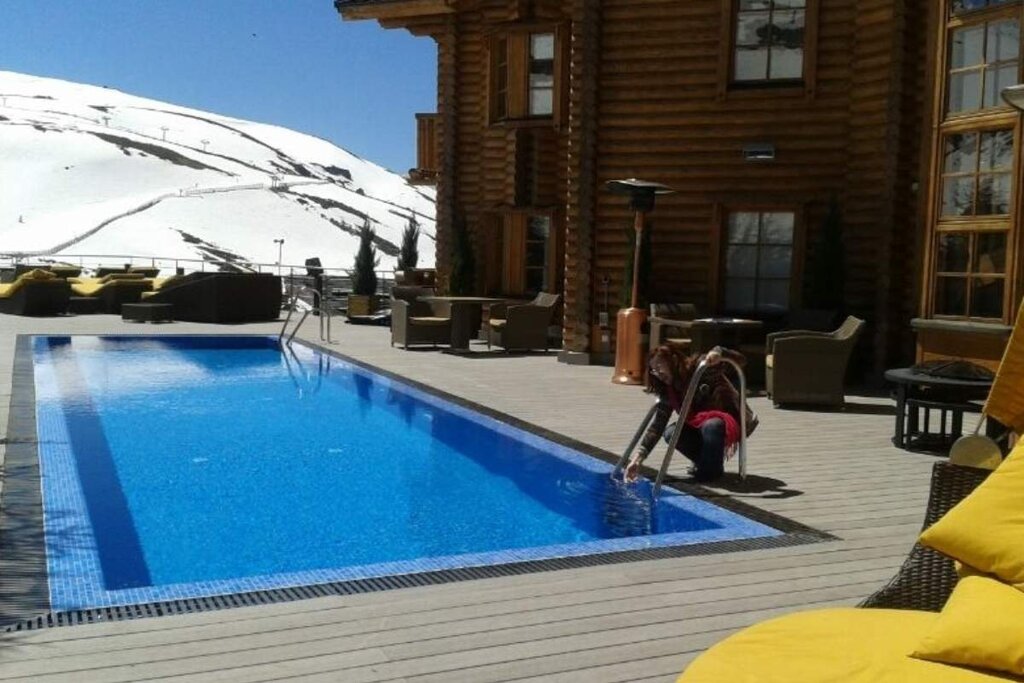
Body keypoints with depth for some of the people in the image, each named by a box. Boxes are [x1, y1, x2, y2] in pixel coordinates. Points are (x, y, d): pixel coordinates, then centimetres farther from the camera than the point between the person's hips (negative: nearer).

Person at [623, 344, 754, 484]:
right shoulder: (667, 392, -2)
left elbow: (740, 360, -23)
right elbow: (657, 425, -10)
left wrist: (718, 352, -44)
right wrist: (638, 456, -21)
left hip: (732, 421, -6)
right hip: (699, 426, 6)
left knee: (711, 426, -38)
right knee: (671, 433, -19)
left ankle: (713, 469, -11)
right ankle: (704, 462, 5)